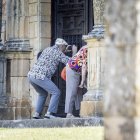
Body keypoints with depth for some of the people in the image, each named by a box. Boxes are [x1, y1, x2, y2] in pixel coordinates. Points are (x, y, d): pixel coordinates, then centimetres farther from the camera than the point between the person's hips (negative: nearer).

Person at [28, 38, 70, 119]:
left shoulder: (47, 50, 26)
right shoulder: (58, 53, 2)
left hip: (31, 75, 8)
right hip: (40, 76, -8)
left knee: (43, 94, 28)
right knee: (56, 93, -2)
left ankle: (37, 114, 19)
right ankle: (50, 113, -13)